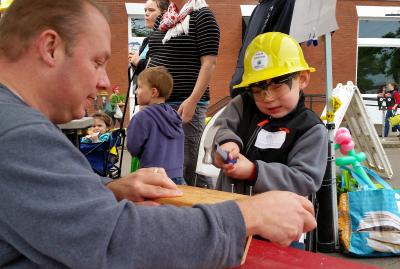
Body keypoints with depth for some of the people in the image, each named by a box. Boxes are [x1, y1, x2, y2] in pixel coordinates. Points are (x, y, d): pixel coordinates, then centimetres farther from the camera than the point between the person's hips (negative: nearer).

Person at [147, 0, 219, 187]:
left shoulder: (201, 16, -4)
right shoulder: (162, 19, 17)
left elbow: (209, 63, -13)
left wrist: (192, 101, -20)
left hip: (186, 104, -7)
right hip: (157, 103, 7)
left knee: (190, 163, -5)